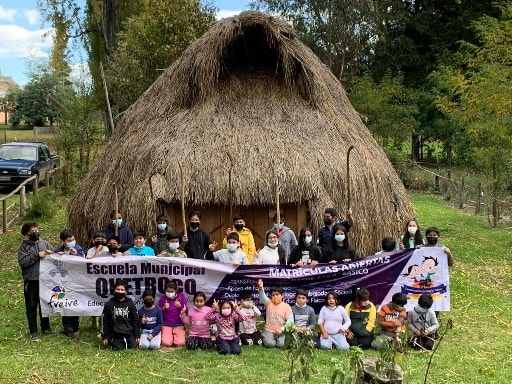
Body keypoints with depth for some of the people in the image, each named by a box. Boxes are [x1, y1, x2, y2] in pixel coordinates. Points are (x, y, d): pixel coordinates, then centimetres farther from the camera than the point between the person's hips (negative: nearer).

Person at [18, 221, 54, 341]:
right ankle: (33, 331, 11)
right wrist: (37, 255, -18)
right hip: (31, 281, -3)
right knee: (31, 306, 3)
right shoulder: (24, 246, -2)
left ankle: (45, 327, 29)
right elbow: (22, 262, -15)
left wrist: (51, 254, -11)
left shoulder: (45, 243, 8)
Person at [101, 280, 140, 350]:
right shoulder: (109, 304, 0)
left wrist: (137, 335, 2)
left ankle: (126, 341, 24)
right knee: (117, 349, -11)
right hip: (115, 335, -1)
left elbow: (135, 320, 6)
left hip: (129, 333, 1)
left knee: (133, 347, -8)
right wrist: (105, 336, 0)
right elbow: (105, 321, 3)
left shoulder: (130, 304, 3)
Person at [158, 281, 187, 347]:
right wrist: (164, 308, -15)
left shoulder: (181, 296, 0)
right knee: (166, 343, -19)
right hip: (166, 325, 0)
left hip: (179, 325, 0)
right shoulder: (162, 299, 0)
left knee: (180, 343, -18)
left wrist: (180, 306, -20)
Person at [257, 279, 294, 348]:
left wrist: (282, 329, -19)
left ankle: (278, 339, 11)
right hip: (269, 330, 0)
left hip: (281, 331, 0)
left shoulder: (286, 306, 0)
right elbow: (262, 297, -18)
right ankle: (266, 337, 10)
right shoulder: (268, 303, 3)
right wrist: (260, 288, -40)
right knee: (270, 344, -25)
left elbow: (290, 320, -6)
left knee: (282, 344, -25)